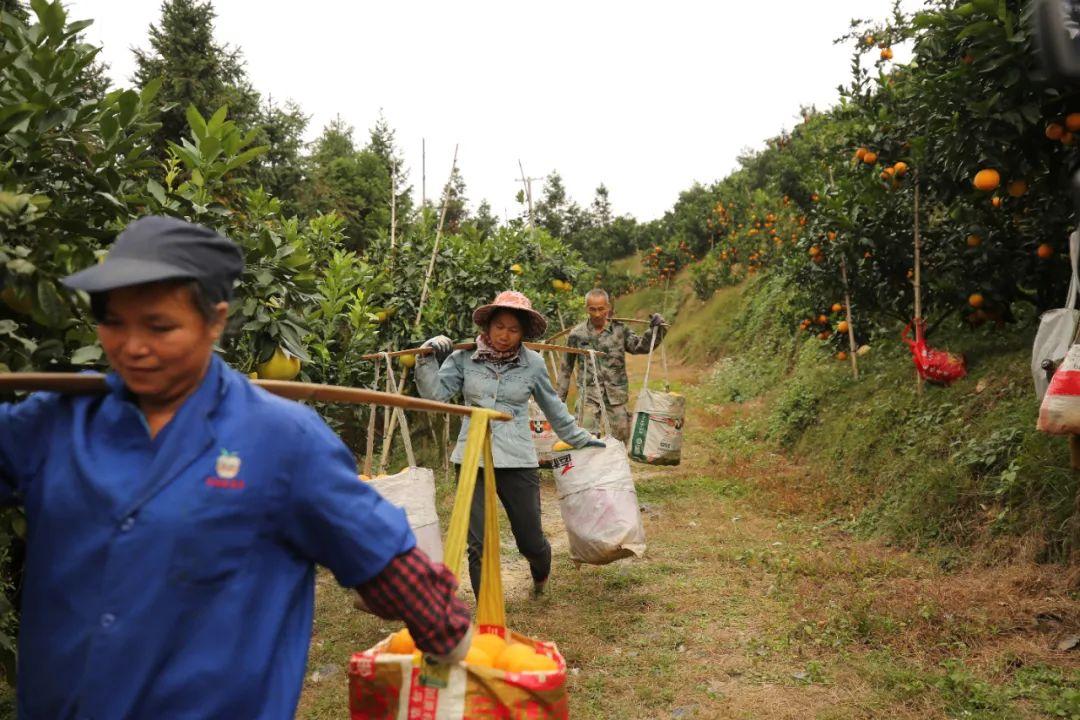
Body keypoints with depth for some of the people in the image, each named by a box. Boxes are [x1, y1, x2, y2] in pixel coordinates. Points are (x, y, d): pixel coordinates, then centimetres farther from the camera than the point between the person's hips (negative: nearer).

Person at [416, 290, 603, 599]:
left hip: (518, 462, 0)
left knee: (531, 541, 9)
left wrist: (580, 439, 23)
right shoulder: (464, 358, 0)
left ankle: (540, 575, 47)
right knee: (479, 545, -2)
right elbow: (435, 393, -5)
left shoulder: (533, 363, 2)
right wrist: (427, 360, -18)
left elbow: (553, 408, 15)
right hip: (473, 461, 0)